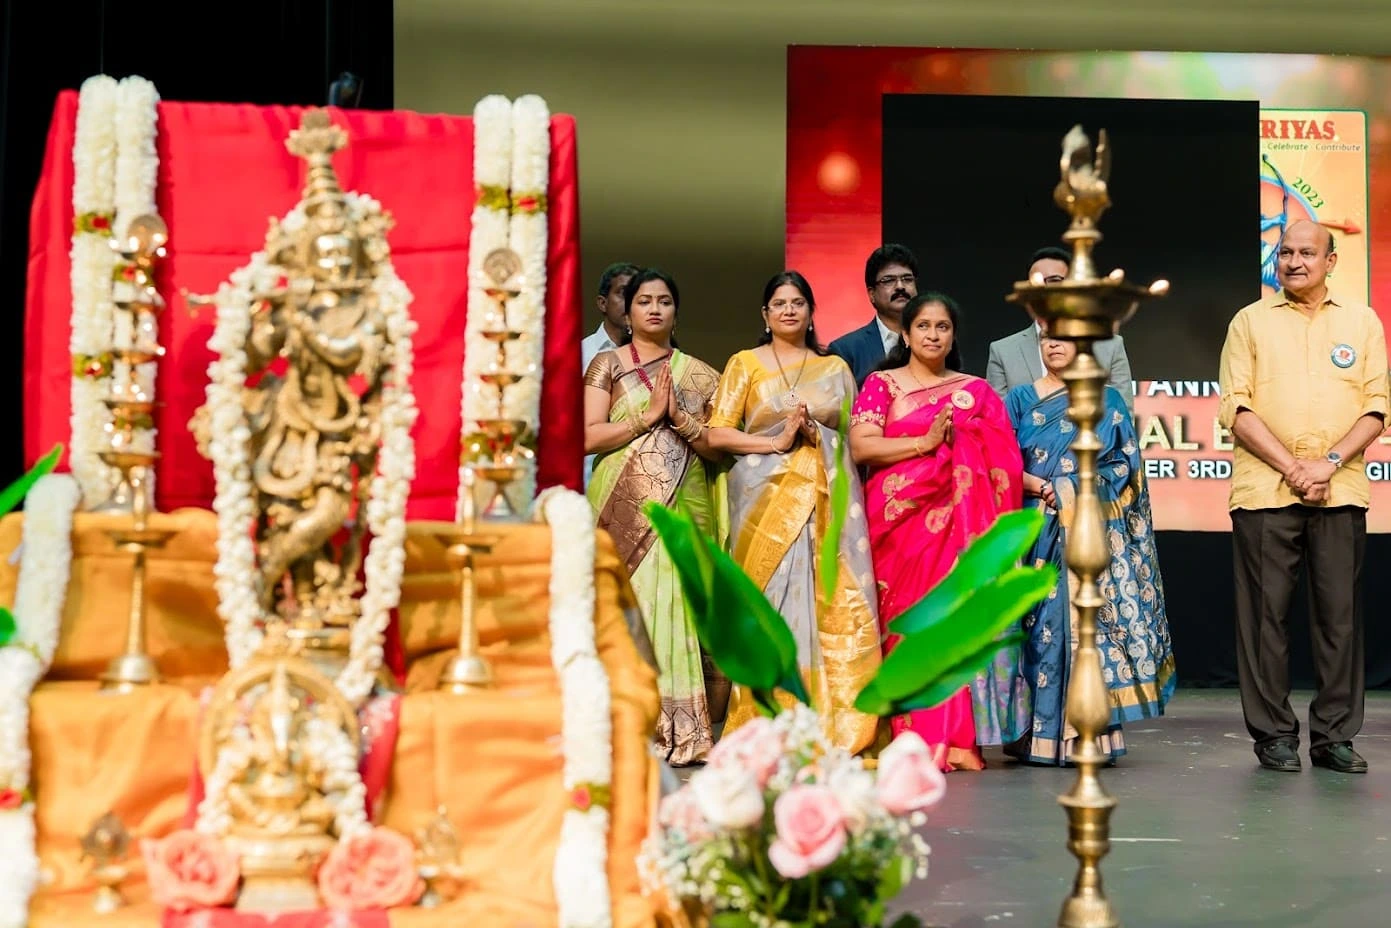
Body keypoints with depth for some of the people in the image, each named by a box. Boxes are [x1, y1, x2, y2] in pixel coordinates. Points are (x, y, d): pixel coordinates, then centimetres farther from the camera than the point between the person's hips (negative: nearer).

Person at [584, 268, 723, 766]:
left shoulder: (698, 375, 14)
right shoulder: (606, 364, 8)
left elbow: (719, 447, 9)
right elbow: (588, 437, -3)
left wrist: (680, 418, -7)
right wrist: (647, 415, -10)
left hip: (684, 507, 2)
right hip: (625, 507, -2)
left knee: (677, 607, -4)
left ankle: (681, 728, -3)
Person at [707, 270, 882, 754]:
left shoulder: (835, 368, 17)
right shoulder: (745, 364, 10)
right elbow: (717, 434, 2)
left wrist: (815, 433, -6)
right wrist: (776, 442, -9)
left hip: (828, 497, 2)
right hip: (767, 496, -2)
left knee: (835, 605, -6)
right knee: (771, 603, -7)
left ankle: (837, 728, -2)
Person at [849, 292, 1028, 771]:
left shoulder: (977, 391, 15)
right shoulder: (882, 385, 9)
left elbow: (1002, 462, 10)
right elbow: (860, 446, -5)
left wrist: (996, 523, -3)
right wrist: (925, 442, -10)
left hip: (961, 519, 2)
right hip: (900, 517, -1)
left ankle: (960, 740, -4)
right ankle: (912, 739, 0)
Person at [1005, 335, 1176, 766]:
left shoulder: (1108, 401, 10)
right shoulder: (1020, 400, 12)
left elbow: (1125, 464, 3)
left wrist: (1076, 490, -10)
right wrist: (1038, 487, -13)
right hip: (1038, 531, 0)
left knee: (1092, 619, -6)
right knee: (1040, 623, -4)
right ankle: (1038, 735, 0)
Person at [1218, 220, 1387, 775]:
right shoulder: (1251, 322, 9)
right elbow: (1236, 409, 0)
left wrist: (1328, 464, -10)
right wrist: (1292, 468, -9)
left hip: (1341, 493, 1)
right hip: (1264, 492, -1)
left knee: (1340, 615, 2)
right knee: (1265, 614, -1)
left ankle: (1335, 737, 9)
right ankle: (1274, 735, 7)